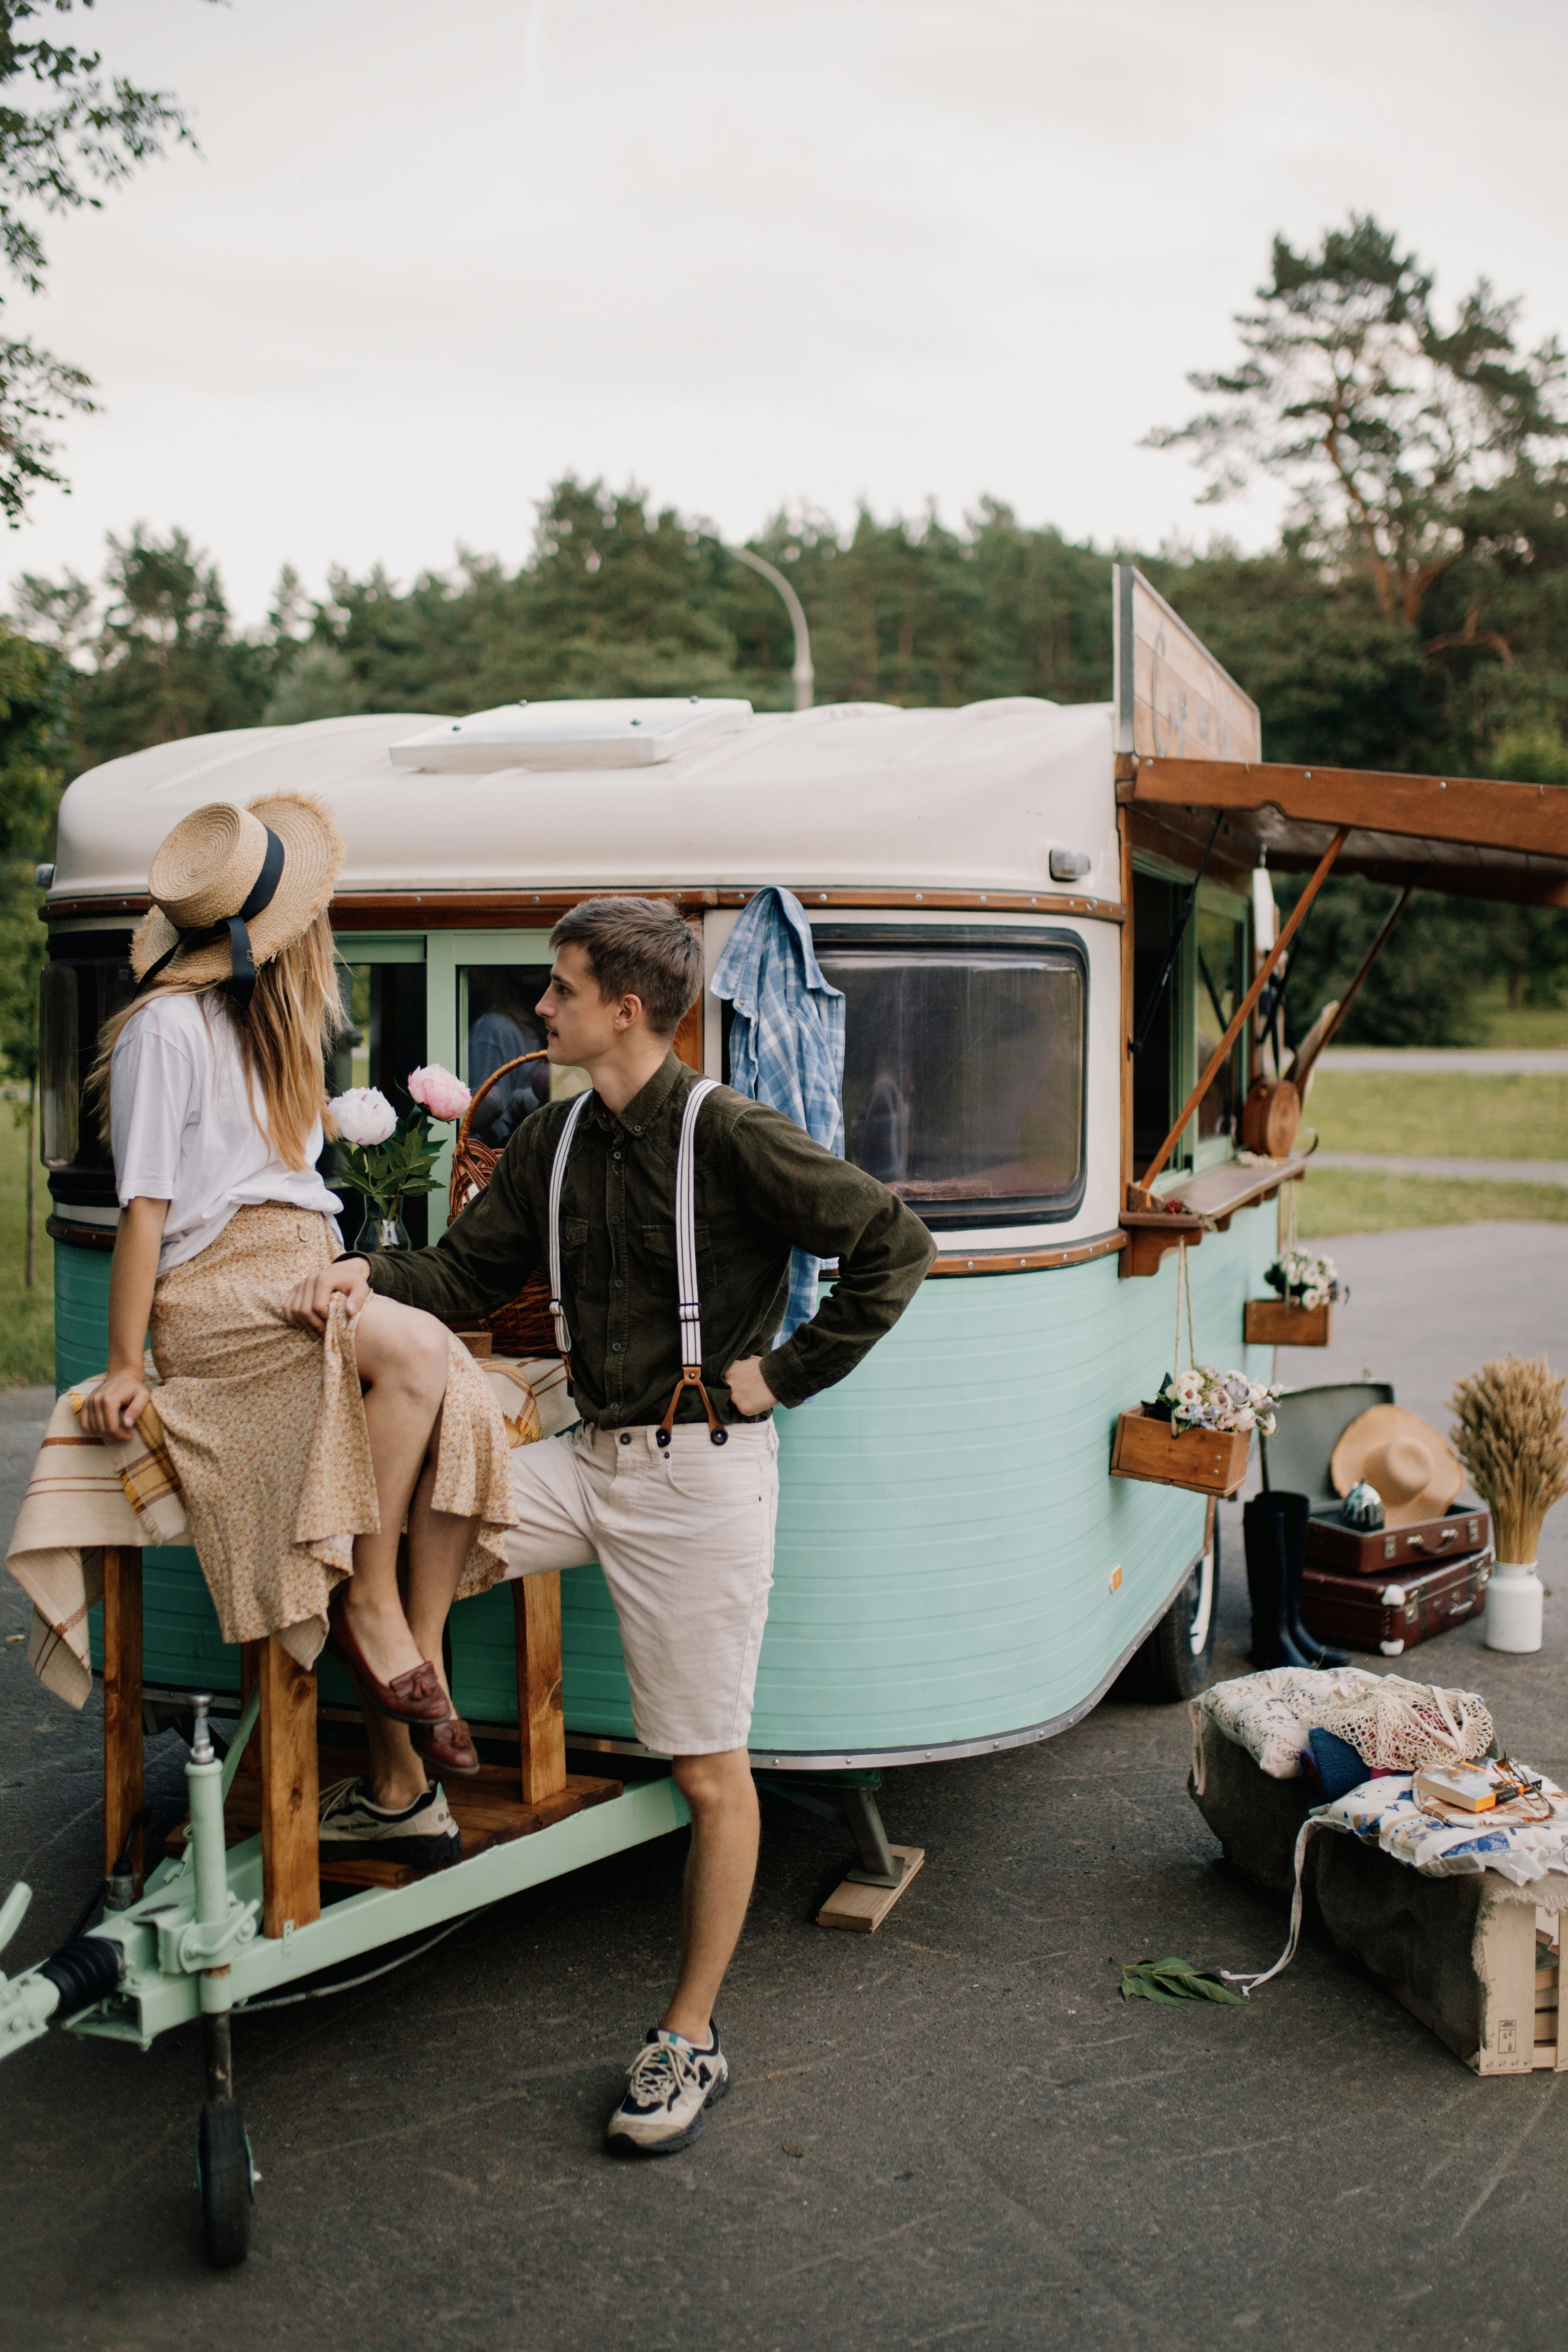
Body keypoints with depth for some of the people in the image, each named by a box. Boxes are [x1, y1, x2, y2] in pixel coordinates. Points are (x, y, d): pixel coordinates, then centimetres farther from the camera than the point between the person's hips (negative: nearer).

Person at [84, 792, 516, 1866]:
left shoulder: (266, 1025, 22)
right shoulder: (169, 1026, -4)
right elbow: (144, 1206, -7)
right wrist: (125, 1365, -8)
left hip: (309, 1283, 8)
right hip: (218, 1300, -8)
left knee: (465, 1411, -19)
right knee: (414, 1348, -34)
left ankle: (402, 1776, -14)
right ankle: (371, 1607, -15)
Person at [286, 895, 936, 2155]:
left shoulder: (729, 1133, -14)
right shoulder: (557, 1140, 7)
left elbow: (896, 1242, -13)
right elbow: (472, 1267, 13)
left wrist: (784, 1372, -11)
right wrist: (367, 1275, -6)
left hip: (702, 1472, -7)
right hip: (590, 1458, 7)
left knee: (711, 1771, 4)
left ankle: (691, 2040, 21)